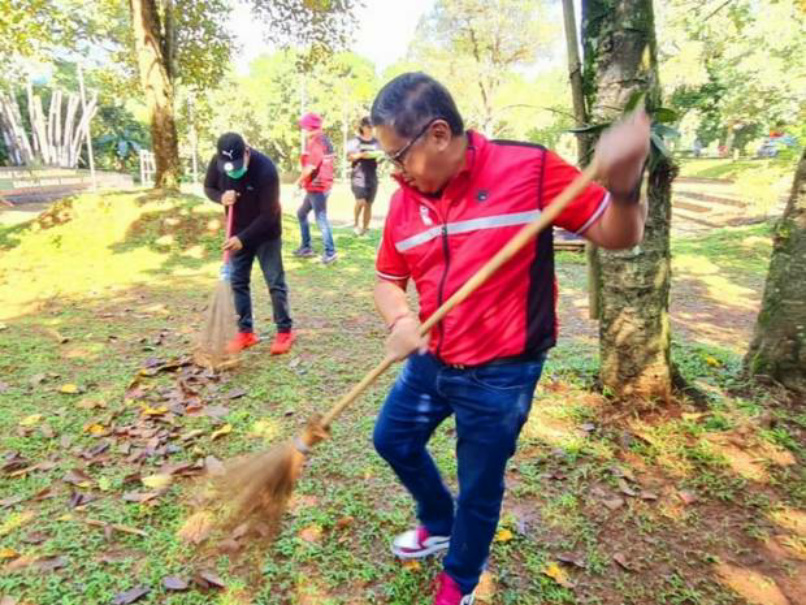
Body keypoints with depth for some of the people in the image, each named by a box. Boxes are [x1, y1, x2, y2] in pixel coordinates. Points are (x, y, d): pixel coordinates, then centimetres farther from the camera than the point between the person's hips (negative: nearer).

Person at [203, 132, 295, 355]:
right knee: (238, 282, 7)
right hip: (238, 232, 5)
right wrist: (221, 197, -20)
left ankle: (285, 331, 11)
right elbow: (209, 188, 4)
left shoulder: (265, 169, -29)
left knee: (275, 282, -1)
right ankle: (246, 332, 18)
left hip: (266, 233, -5)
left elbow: (268, 214, -26)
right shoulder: (217, 162, -14)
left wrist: (243, 238, -28)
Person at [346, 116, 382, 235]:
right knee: (361, 201, -19)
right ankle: (356, 224, 4)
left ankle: (365, 229, 15)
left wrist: (380, 156, -8)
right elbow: (349, 157, -6)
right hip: (358, 176, -4)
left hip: (372, 177, 4)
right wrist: (361, 155, -21)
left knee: (369, 204, 5)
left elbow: (380, 156, 15)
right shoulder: (355, 141, 0)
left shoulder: (376, 142, 10)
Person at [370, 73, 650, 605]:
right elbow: (389, 280, 8)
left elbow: (615, 236, -11)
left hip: (500, 375, -5)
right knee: (393, 439, 22)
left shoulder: (528, 168, -18)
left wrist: (623, 187, -34)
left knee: (479, 489, 13)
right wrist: (400, 319, -15)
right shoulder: (404, 200, -3)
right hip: (431, 361, 6)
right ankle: (439, 524, 53)